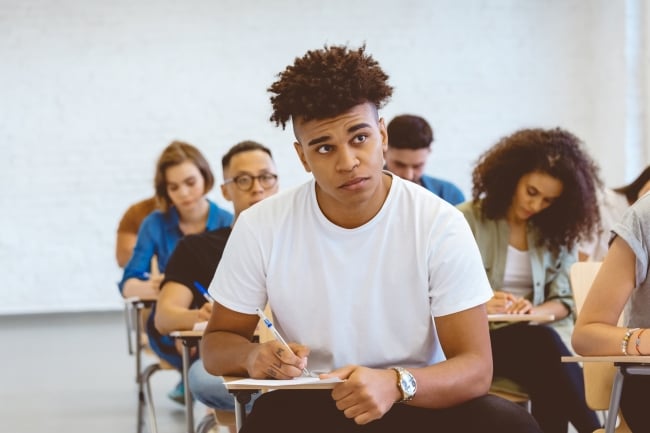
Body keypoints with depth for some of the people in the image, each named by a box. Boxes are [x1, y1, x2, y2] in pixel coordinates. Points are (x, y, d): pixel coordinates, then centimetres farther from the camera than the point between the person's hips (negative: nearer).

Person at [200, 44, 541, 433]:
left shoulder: (439, 225, -11)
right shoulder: (261, 227, -6)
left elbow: (475, 367, -12)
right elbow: (216, 344, 5)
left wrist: (396, 384, -34)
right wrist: (253, 356, -21)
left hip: (418, 401, 1)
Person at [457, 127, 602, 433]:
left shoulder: (557, 232, 11)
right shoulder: (466, 221, 0)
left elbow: (563, 300, 8)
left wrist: (534, 311, -14)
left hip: (539, 337, 3)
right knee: (542, 342, -35)